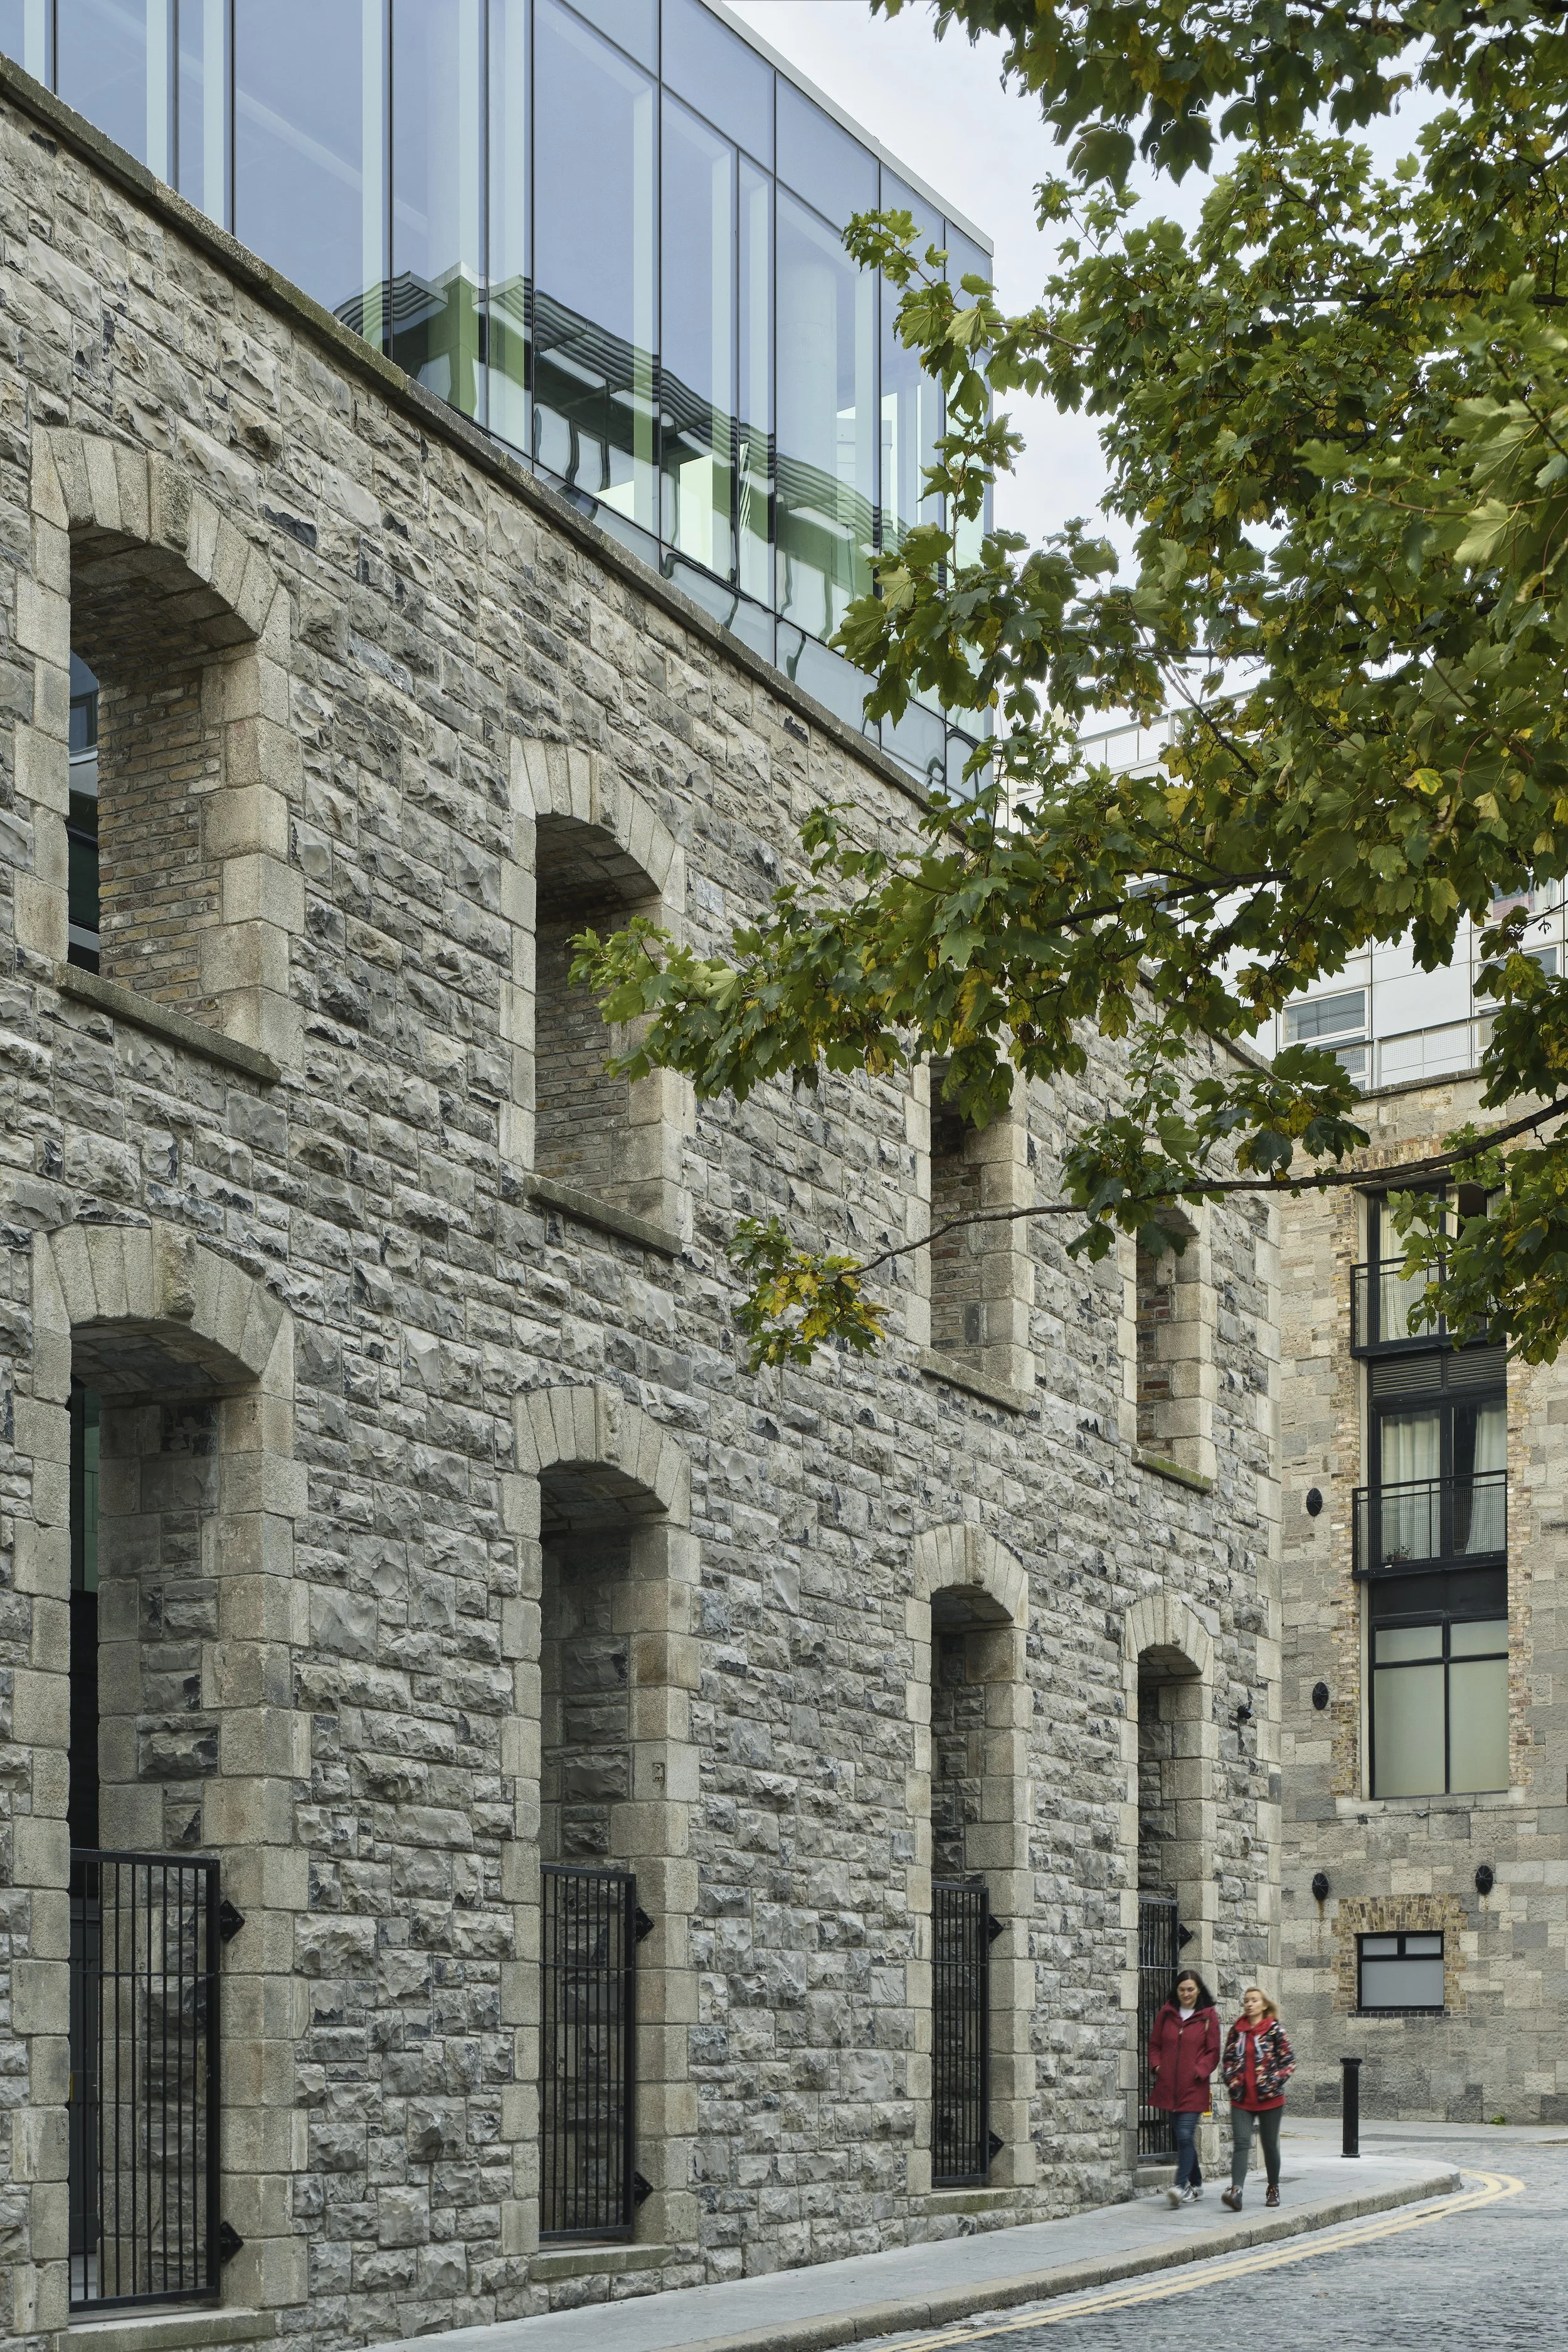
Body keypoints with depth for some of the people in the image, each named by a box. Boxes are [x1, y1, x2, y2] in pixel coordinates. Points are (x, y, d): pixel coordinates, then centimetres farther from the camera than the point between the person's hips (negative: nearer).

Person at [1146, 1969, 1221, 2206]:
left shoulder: (1208, 2016, 0)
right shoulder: (1167, 2014, 10)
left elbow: (1213, 2051, 0)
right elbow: (1155, 2044, 16)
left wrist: (1199, 2071, -12)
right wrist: (1157, 2065, 0)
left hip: (1194, 2088, -4)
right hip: (1169, 2086, 4)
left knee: (1185, 2135, -15)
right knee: (1183, 2137, 11)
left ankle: (1182, 2186, -18)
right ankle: (1196, 2185, 23)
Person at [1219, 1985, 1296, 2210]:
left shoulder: (1274, 2030, -3)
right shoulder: (1236, 2031, 7)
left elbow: (1289, 2062, -2)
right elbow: (1227, 2059, 16)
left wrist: (1274, 2081, -12)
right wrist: (1231, 2080, 1)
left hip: (1269, 2099, -2)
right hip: (1241, 2100, 2)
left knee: (1270, 2145, 10)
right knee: (1241, 2143, -12)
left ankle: (1274, 2189, 29)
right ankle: (1236, 2191, -24)